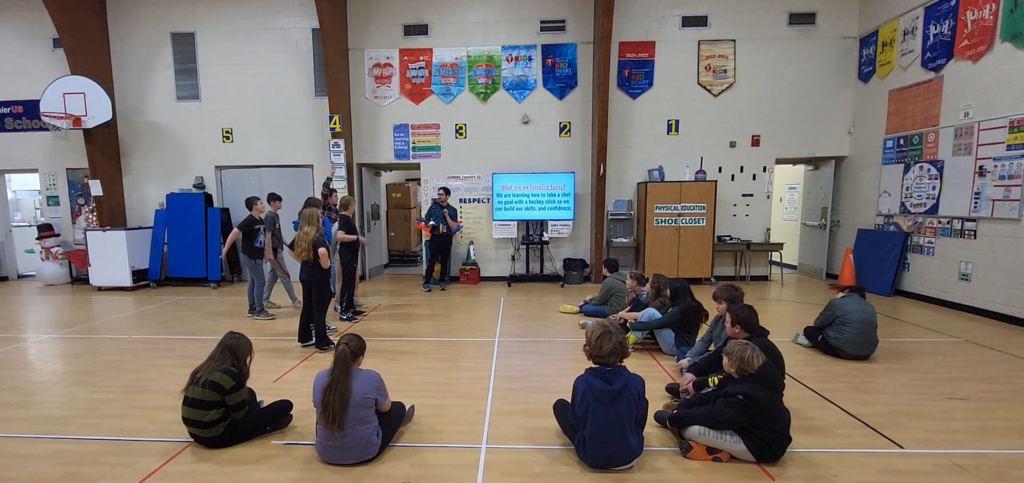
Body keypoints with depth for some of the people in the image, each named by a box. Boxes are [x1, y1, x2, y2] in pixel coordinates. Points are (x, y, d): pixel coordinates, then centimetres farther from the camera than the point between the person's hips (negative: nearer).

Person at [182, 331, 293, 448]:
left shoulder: (202, 370, 6)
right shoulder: (231, 375, -18)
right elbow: (240, 415, -9)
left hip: (196, 432, 9)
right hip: (218, 436, -9)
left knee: (249, 394, 27)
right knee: (285, 406, -8)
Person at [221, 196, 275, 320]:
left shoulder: (260, 221, 8)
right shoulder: (249, 220, -17)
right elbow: (235, 233, -20)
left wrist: (266, 251, 17)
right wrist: (226, 249, -19)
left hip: (256, 257, 9)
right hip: (250, 257, -9)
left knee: (253, 282, 14)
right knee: (260, 282, -7)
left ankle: (252, 309, 24)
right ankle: (260, 311, -1)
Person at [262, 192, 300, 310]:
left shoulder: (276, 215, 12)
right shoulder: (269, 216, -16)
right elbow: (268, 235, -19)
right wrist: (269, 253, -21)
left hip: (277, 249, 9)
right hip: (274, 250, -9)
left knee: (272, 276, 13)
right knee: (285, 276, -3)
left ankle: (265, 301, 20)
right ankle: (295, 301, 5)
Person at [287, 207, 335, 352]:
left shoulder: (300, 236, 7)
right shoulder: (318, 236, -18)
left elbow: (290, 250, 22)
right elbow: (322, 251, -37)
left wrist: (301, 261, 15)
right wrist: (326, 264, -21)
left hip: (305, 275, 8)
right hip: (319, 277, -8)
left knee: (307, 307, 19)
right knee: (320, 310, -1)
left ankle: (305, 337, 30)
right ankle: (323, 343, 6)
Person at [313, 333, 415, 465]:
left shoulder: (319, 377, -10)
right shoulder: (372, 378, -21)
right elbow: (385, 407, -1)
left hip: (326, 453, 4)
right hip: (364, 453, -4)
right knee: (398, 408, 18)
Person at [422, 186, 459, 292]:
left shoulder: (452, 210, 5)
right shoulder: (433, 207, 6)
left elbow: (454, 227, -1)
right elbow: (425, 221, 9)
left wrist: (447, 216, -10)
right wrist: (428, 224, -14)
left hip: (447, 238, 1)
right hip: (435, 237, -1)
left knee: (444, 260, 7)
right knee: (432, 260, -6)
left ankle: (443, 281, 17)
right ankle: (426, 282, 1)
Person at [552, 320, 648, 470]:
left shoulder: (581, 382, -17)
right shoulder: (637, 382, -16)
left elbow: (576, 422, -2)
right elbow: (640, 422, 1)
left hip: (591, 457, -1)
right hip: (630, 457, 2)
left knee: (560, 405, 16)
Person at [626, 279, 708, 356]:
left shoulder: (679, 310, -22)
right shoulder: (692, 306, 5)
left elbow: (655, 324, -20)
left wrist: (632, 325, -9)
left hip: (677, 346, -9)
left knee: (651, 313, -18)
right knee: (649, 312, 1)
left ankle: (627, 342, -12)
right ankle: (630, 339, -1)